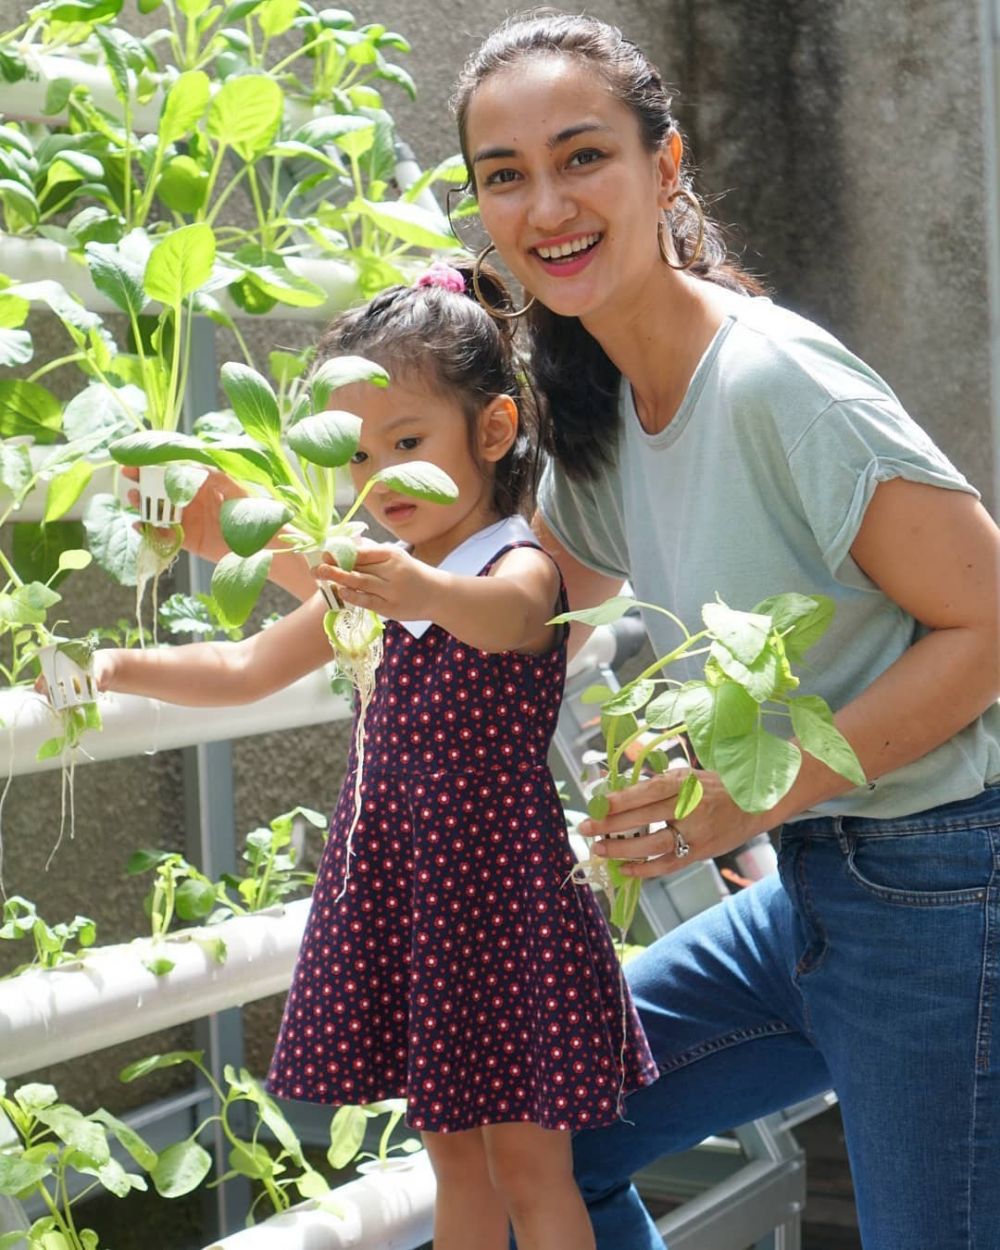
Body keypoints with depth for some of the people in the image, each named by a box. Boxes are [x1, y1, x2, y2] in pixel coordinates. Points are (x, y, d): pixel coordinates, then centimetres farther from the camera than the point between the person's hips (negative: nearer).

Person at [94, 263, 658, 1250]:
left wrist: (415, 589, -61)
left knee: (525, 1158, 1)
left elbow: (497, 614, -40)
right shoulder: (374, 580, 8)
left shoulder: (525, 566, -14)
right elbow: (247, 668, 16)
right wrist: (118, 668, 3)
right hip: (393, 885, 7)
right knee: (453, 1151, 16)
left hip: (499, 884, -7)